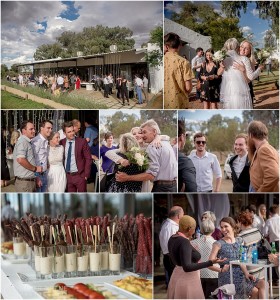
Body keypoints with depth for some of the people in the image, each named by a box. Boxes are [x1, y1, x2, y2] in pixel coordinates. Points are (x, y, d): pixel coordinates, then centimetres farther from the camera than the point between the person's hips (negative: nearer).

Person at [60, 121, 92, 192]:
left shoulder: (82, 142, -7)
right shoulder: (62, 142, 3)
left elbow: (88, 159, -4)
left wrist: (86, 175, -8)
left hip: (80, 175, -3)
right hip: (68, 176, 3)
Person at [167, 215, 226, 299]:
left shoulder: (173, 238, 6)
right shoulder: (184, 242, -22)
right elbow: (186, 267, -31)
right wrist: (210, 262, -31)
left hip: (178, 278, 10)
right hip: (187, 282, -10)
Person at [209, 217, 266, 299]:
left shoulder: (239, 241, 12)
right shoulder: (218, 244, -4)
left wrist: (246, 273, -4)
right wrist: (221, 270, -25)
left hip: (240, 275, 5)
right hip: (227, 278, -5)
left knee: (262, 283, -14)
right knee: (255, 291, -16)